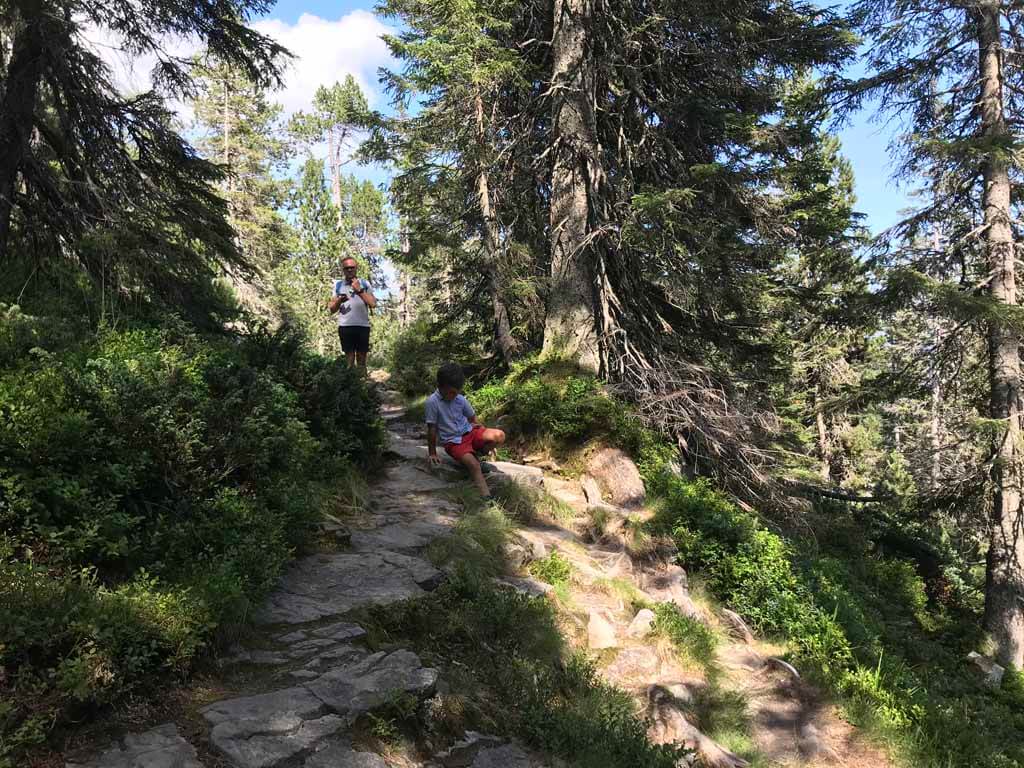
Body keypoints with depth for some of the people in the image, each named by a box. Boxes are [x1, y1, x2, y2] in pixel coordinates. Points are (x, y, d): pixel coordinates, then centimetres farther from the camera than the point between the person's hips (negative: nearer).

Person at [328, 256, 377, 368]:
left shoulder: (364, 283, 7)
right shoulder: (338, 285, 10)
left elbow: (373, 303, -5)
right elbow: (332, 309, 10)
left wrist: (359, 290, -10)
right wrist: (339, 301, -10)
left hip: (363, 326, 0)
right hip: (345, 326, 1)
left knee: (362, 358, 3)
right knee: (349, 358, 1)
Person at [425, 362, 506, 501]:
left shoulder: (461, 399, 1)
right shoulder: (432, 402, -13)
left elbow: (472, 416, 20)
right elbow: (431, 428, -8)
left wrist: (474, 424, 1)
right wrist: (432, 453, -4)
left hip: (469, 432, 5)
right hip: (453, 441, -5)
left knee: (499, 436, -19)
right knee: (474, 465, -30)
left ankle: (476, 455, 3)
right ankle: (487, 498, -33)